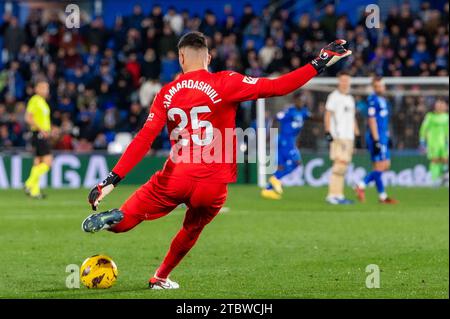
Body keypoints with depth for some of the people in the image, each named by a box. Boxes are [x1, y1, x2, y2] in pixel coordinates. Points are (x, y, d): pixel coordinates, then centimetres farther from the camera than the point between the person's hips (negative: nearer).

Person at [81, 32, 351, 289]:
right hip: (213, 185, -1)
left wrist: (113, 180, -4)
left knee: (124, 221, 11)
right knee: (192, 230, 29)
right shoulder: (224, 83, -4)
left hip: (175, 178, 1)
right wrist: (319, 65, -4)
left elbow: (144, 139, -2)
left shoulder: (167, 93, 5)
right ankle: (161, 278, 38)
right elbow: (276, 87, -10)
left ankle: (114, 217, -22)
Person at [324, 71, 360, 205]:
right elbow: (328, 115, -7)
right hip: (338, 137, -8)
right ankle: (333, 194, -16)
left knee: (344, 166, 5)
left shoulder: (350, 98, 20)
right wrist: (328, 132, -16)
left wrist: (357, 135, 20)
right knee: (339, 164, -16)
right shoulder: (334, 96, -2)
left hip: (349, 137, 8)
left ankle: (339, 195, 6)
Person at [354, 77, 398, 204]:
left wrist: (387, 137, 23)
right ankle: (382, 196, -5)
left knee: (386, 165, 9)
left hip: (383, 137, 9)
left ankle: (361, 186, 12)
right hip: (376, 137, -9)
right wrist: (376, 140, -20)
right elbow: (372, 121, -17)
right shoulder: (373, 100, -13)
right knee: (380, 166, -8)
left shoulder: (383, 100, 16)